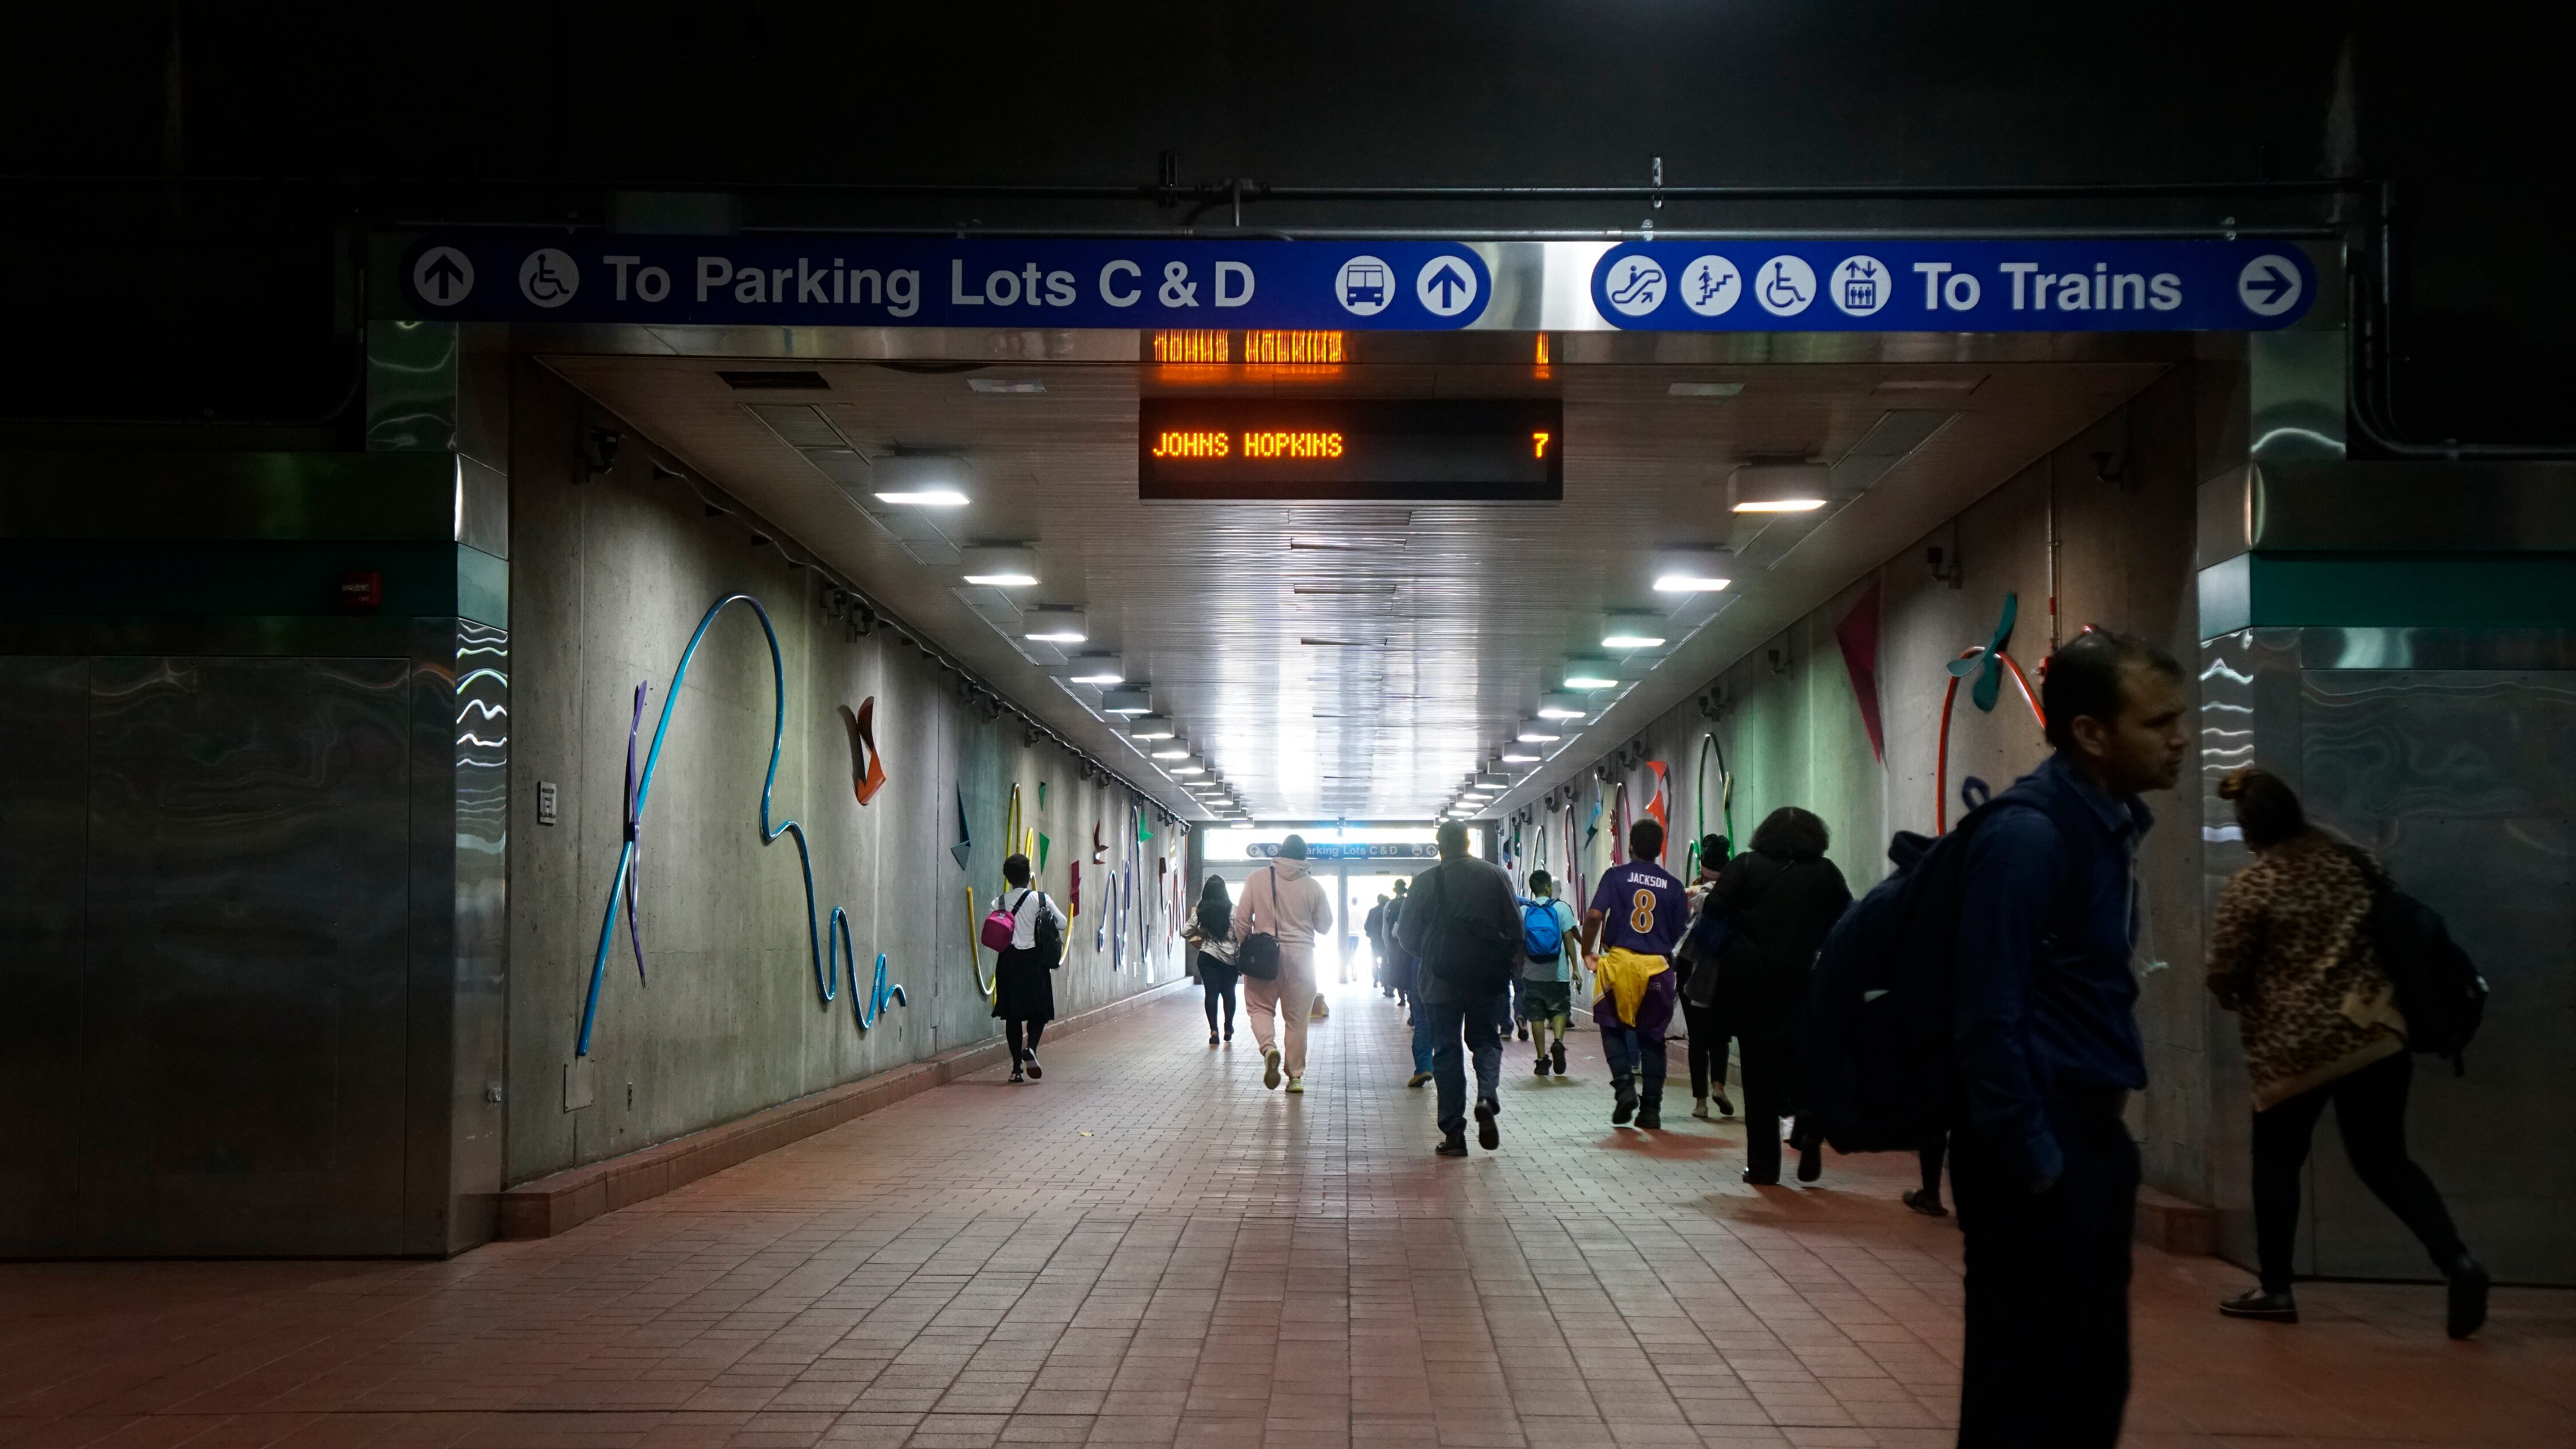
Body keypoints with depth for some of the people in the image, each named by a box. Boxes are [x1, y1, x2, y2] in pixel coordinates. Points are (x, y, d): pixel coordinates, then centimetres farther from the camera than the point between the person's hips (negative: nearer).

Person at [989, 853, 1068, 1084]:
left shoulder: (999, 902, -2)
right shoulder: (1040, 899, -7)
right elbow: (1063, 923, 0)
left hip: (1008, 962, 2)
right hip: (1034, 961, -2)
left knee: (1012, 1015, 7)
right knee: (1038, 1012, 7)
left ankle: (1017, 1067, 7)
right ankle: (1030, 1048, -21)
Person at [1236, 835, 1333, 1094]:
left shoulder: (1258, 878, -3)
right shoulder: (1313, 886, -1)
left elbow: (1242, 919, -2)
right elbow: (1325, 925, 6)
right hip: (1300, 956, 1)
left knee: (1260, 1007, 13)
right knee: (1297, 1018, 9)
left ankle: (1269, 1047, -15)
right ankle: (1296, 1076, 11)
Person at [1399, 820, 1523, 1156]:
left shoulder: (1426, 882, -6)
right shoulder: (1496, 875, -1)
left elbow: (1408, 934, -1)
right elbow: (1516, 926, 1)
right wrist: (1504, 962, 15)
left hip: (1441, 977, -1)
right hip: (1488, 977, 1)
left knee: (1447, 1049, 5)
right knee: (1485, 1039, 16)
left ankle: (1454, 1132, 2)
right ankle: (1487, 1098, -13)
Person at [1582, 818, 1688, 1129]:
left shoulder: (1616, 875, -1)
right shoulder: (1672, 885, 5)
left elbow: (1594, 915, -10)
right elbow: (1680, 932, 8)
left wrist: (1588, 950, 4)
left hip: (1621, 960, -2)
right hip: (1658, 964, 2)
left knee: (1613, 1027, 15)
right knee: (1652, 1038, 10)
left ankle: (1624, 1085, -7)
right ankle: (1651, 1109, 7)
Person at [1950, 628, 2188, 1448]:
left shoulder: (2114, 821, 10)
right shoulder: (2027, 834, -18)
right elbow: (1989, 1018, -21)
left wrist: (2104, 1119, 12)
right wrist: (2034, 1162, -19)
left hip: (2093, 1133, 9)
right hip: (2036, 1146, -9)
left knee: (2094, 1381, 15)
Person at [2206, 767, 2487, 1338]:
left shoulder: (2249, 887, -10)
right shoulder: (2348, 859, 5)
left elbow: (2224, 977, -5)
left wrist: (2252, 1002, 17)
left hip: (2292, 1045, -4)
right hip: (2374, 1030, 4)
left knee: (2277, 1161, 12)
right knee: (2384, 1160, 7)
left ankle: (2275, 1290, 16)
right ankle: (2458, 1262, -11)